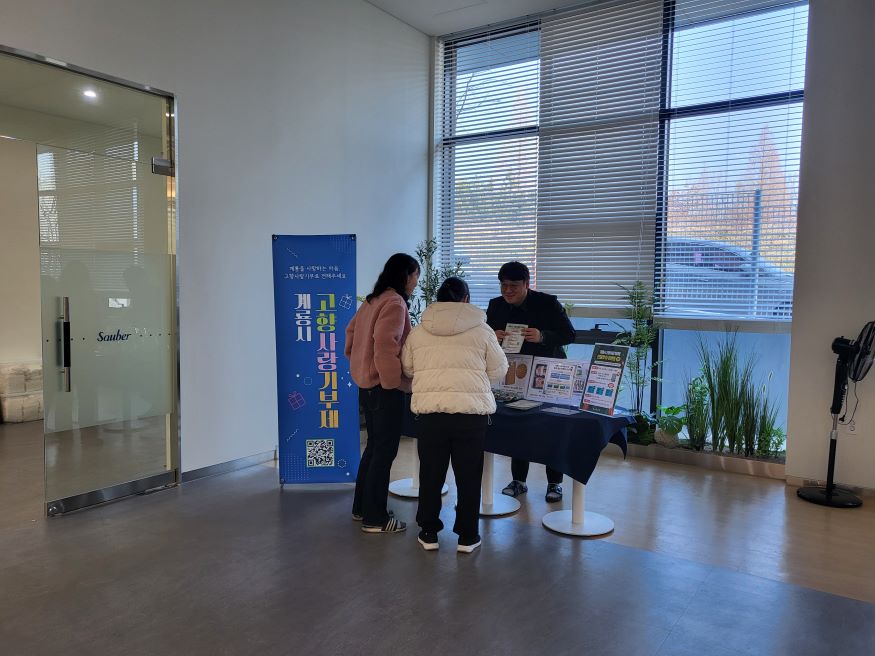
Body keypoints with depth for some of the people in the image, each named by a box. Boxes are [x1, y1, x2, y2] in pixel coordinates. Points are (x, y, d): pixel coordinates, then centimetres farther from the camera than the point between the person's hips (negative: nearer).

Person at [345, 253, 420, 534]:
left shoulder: (373, 300, 12)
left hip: (367, 385, 10)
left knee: (374, 446, 20)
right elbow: (385, 346, -25)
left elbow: (352, 333, 18)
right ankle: (375, 518, 10)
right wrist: (397, 382, -16)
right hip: (384, 388, -10)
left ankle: (361, 507, 30)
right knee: (385, 451, 0)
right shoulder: (395, 303, -16)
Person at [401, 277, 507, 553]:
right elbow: (499, 370, 7)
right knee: (468, 476, 11)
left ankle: (428, 532, 26)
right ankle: (467, 536, 22)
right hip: (471, 411, -1)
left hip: (429, 411, 2)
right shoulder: (481, 330, 1)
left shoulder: (418, 331, 6)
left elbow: (407, 368, 16)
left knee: (431, 474, 14)